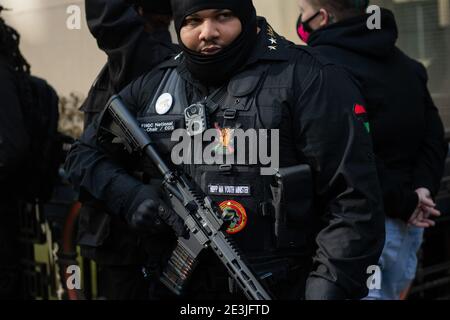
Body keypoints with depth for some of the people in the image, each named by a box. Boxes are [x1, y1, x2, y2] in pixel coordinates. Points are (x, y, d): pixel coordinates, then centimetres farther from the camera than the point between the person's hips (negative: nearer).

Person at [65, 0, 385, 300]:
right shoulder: (152, 87, 7)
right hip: (173, 289, 5)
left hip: (279, 290, -5)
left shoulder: (306, 80, -9)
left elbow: (353, 198, -12)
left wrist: (329, 286, -21)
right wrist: (130, 195, -4)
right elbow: (86, 154, 16)